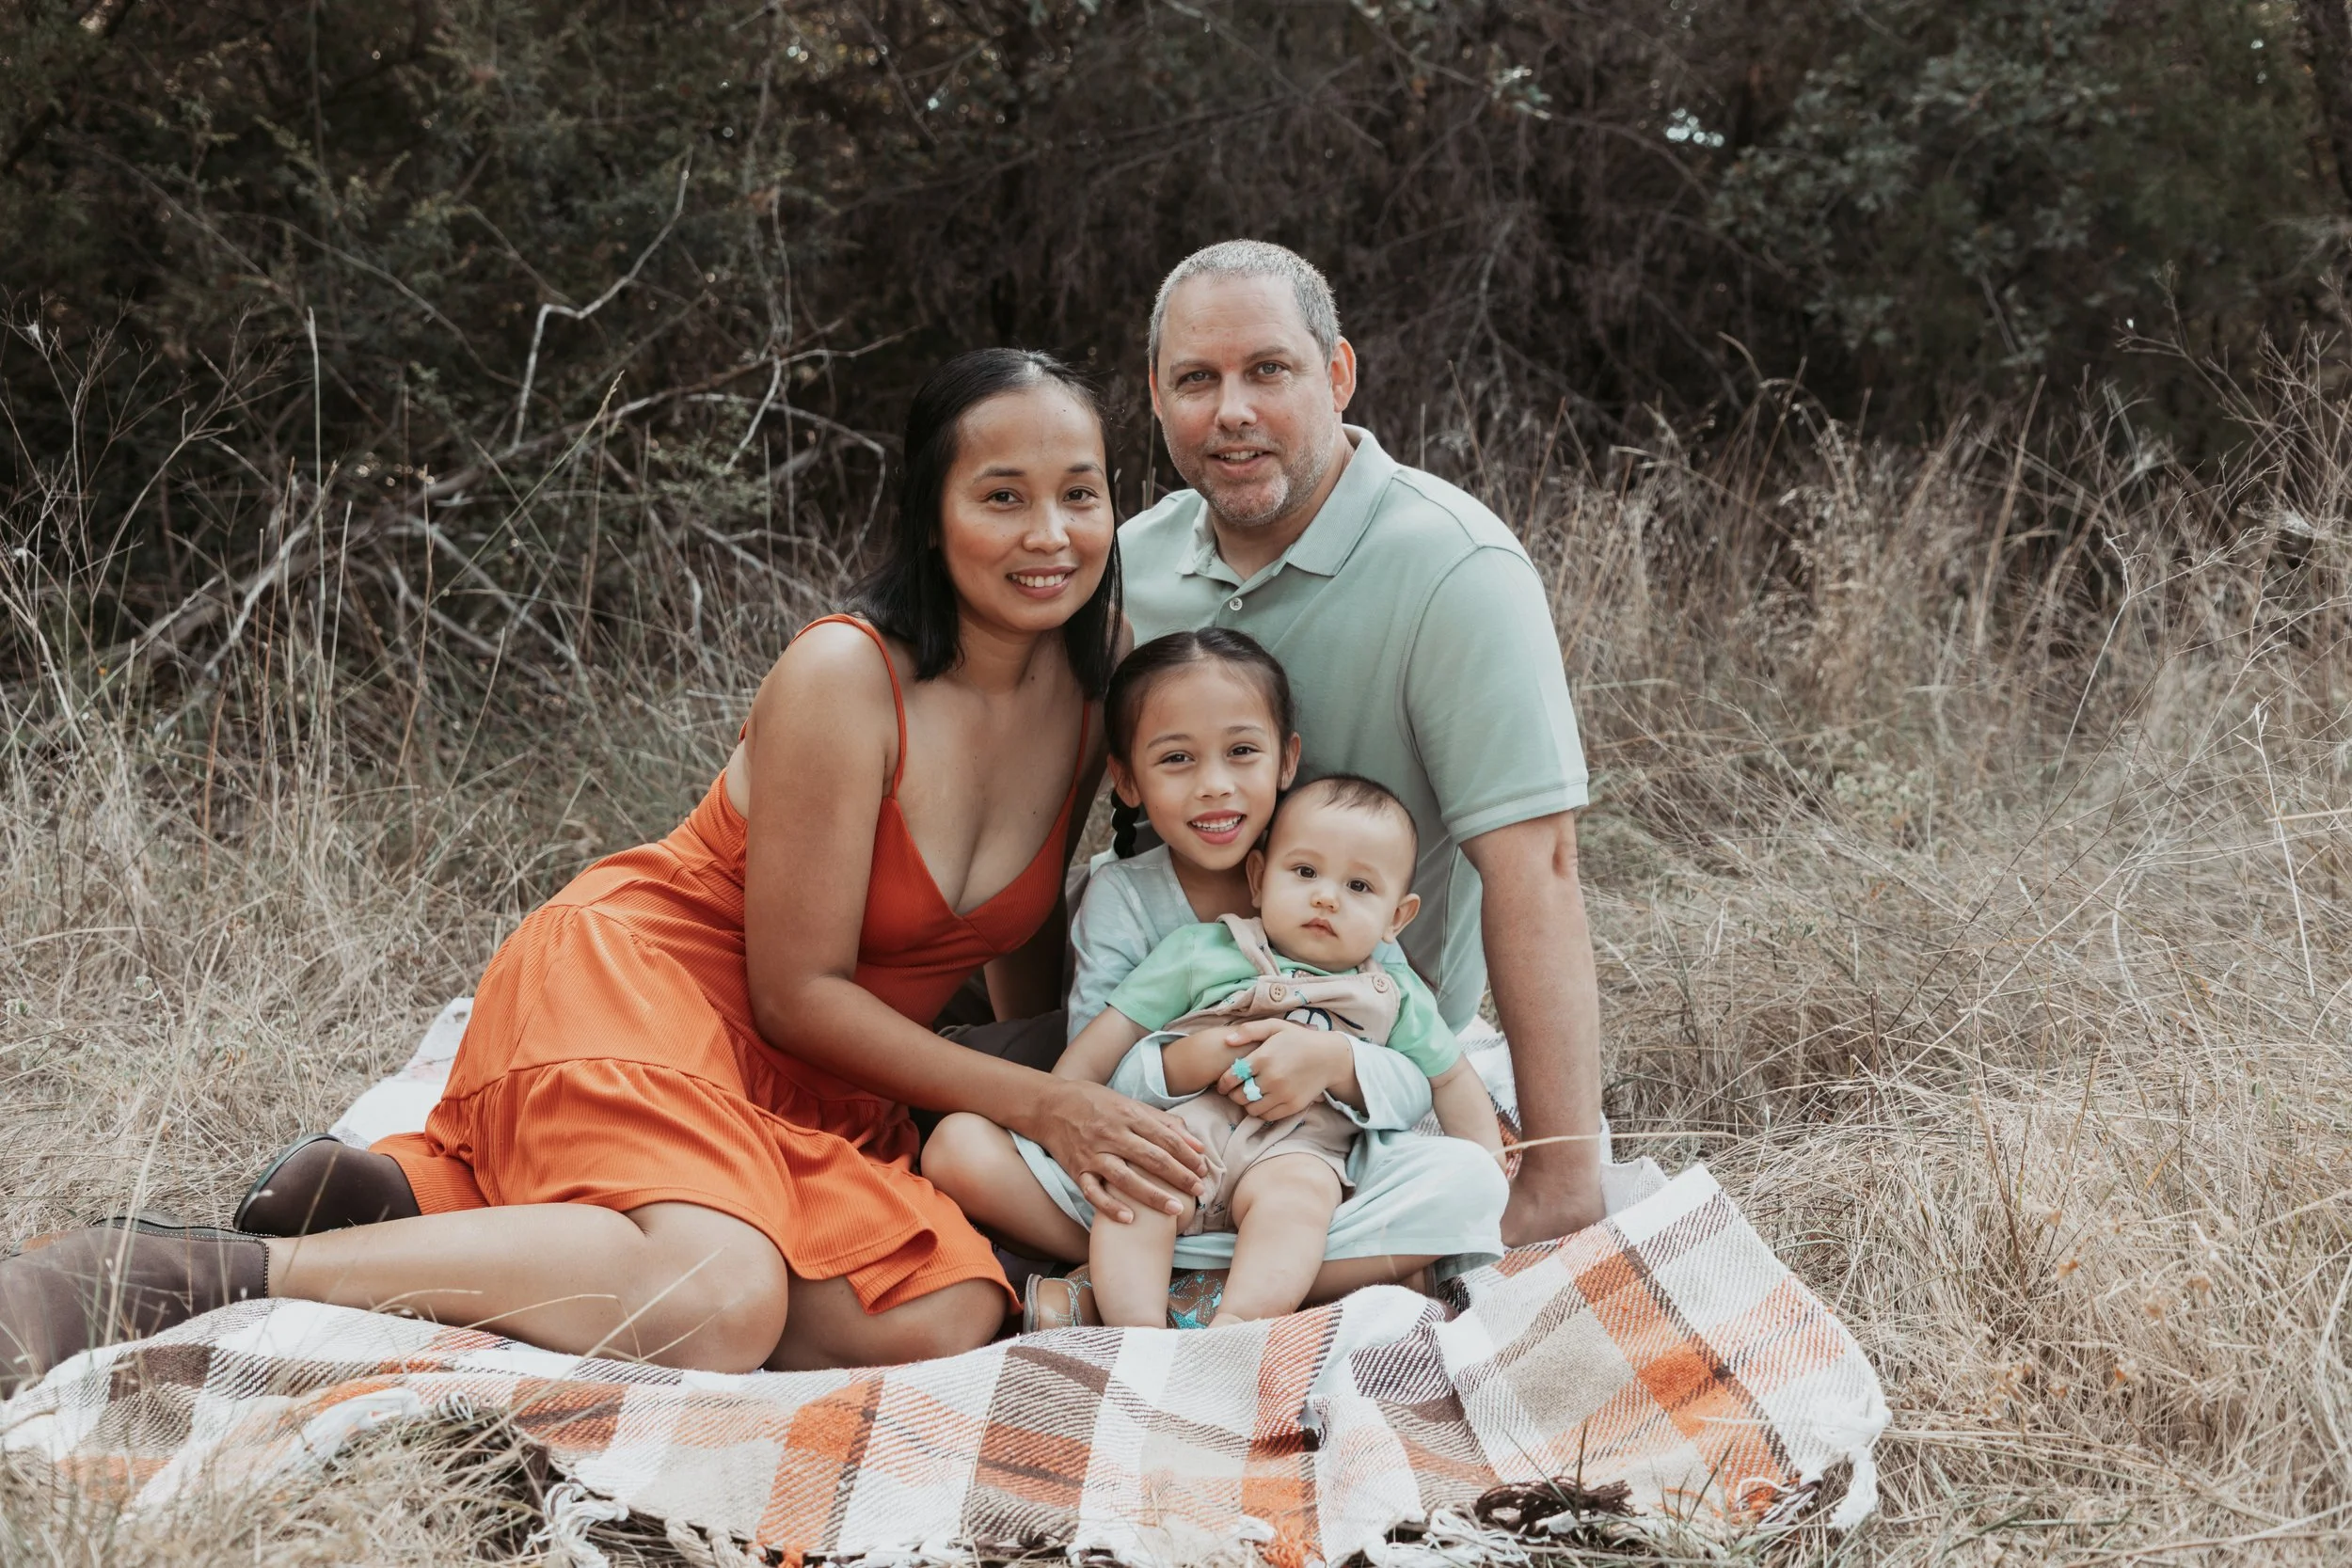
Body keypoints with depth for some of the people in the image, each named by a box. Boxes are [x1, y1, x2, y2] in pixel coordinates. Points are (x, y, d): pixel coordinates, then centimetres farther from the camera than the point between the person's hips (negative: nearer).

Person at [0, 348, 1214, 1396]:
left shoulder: (1094, 695, 4)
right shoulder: (842, 681, -17)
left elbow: (1030, 964, 18)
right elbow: (798, 990, -14)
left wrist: (1105, 1102, 3)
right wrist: (1041, 1106, -14)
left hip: (816, 1082, 8)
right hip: (639, 982, -8)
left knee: (948, 1320, -24)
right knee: (716, 1309, -38)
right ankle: (216, 1273, -26)